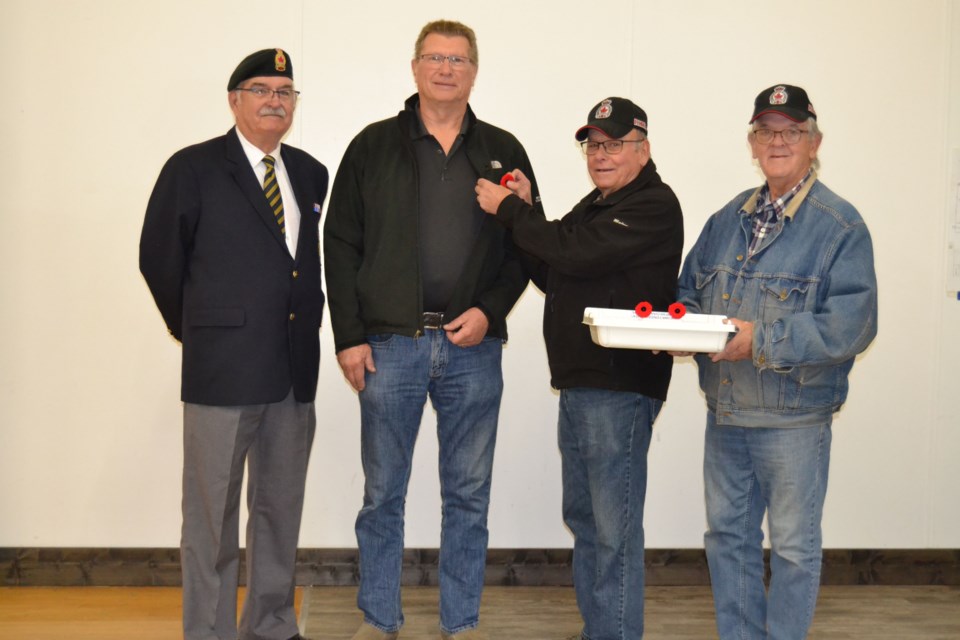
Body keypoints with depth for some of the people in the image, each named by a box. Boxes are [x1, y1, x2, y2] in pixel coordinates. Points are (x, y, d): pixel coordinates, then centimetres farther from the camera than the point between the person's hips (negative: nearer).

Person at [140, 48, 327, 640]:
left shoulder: (310, 174, 13)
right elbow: (160, 258, 2)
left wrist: (308, 322, 12)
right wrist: (194, 329, 7)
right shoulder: (193, 168, -2)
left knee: (282, 508, 13)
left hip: (295, 368, 5)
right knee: (213, 512, 1)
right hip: (223, 366, -5)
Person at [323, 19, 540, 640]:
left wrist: (490, 311, -8)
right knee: (383, 493, 7)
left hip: (473, 348, 1)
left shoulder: (503, 152, 8)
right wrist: (349, 336, -5)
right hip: (390, 344, -1)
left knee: (469, 496, 8)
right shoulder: (374, 146, 5)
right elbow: (341, 244, 2)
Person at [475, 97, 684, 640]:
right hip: (578, 385, 10)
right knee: (583, 517, 16)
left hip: (620, 389, -10)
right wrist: (524, 213, 6)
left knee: (614, 527, -6)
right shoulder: (594, 207, 19)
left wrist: (509, 209, -8)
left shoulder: (654, 205, -11)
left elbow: (575, 254, -21)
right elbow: (554, 278, 18)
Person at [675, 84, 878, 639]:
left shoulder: (841, 226, -11)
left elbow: (851, 323, -20)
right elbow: (691, 289, 16)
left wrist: (761, 339, -25)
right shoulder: (729, 219, 10)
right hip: (724, 412, 6)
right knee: (728, 534, 16)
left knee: (794, 546, 8)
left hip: (793, 418, -6)